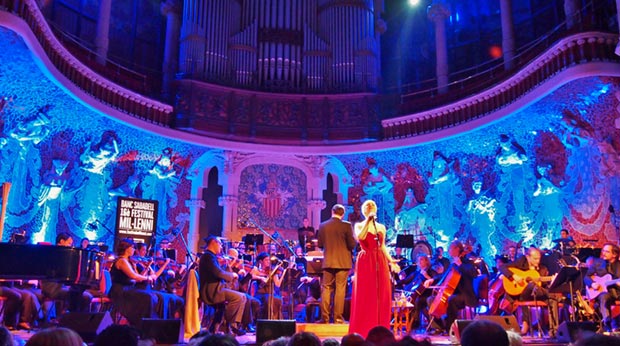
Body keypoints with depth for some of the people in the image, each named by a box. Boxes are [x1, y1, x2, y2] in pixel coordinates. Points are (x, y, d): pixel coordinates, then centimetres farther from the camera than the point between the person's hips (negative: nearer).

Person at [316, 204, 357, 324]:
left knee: (326, 289, 9)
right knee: (340, 289, 2)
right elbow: (352, 244, -9)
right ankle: (338, 317, 4)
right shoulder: (346, 225, -8)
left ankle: (324, 317, 9)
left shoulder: (323, 226, 1)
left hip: (328, 261, 3)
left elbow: (320, 245, 6)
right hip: (343, 261, -2)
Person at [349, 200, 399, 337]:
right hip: (365, 262, -4)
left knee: (382, 296, 2)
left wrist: (391, 261, 4)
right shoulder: (359, 225, 4)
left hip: (380, 262, 4)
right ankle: (363, 330, 2)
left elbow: (383, 247, 15)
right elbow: (360, 237, -17)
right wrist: (368, 221, -17)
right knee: (365, 296, -3)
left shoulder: (381, 227, 15)